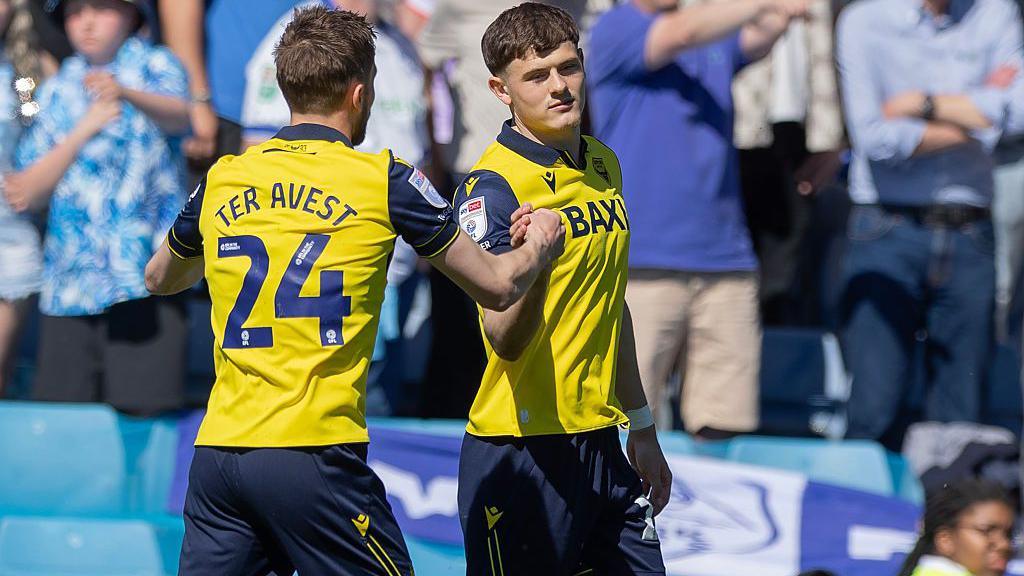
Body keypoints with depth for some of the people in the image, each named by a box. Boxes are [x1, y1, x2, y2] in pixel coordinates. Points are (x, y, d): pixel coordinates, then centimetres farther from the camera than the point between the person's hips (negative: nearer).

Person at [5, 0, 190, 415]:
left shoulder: (154, 65, 5)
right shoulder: (56, 92, 15)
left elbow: (180, 116, -19)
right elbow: (28, 194, 7)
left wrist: (127, 94, -40)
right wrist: (85, 129, -6)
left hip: (146, 270, -4)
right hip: (70, 281, 4)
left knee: (143, 407, -11)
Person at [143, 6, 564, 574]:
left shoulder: (220, 181, 11)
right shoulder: (383, 180, -1)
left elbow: (159, 278, 32)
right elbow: (498, 287, 8)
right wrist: (540, 241, 29)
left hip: (215, 453, 4)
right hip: (314, 455, -4)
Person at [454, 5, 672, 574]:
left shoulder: (604, 165, 10)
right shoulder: (492, 185, -14)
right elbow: (506, 343, -23)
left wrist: (641, 425, 24)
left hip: (600, 441, 7)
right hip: (523, 447, -7)